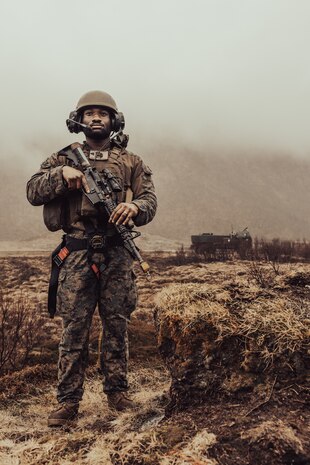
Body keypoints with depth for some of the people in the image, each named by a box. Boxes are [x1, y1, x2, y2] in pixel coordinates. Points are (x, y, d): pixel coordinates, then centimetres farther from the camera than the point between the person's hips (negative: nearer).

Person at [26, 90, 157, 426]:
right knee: (73, 327, 0)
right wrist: (61, 173, -14)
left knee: (117, 325, 8)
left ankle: (117, 391, 22)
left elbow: (149, 201, 4)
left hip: (117, 253, 1)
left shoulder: (130, 161, 12)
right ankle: (68, 400, 9)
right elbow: (33, 192, 3)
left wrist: (134, 207, -19)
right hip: (78, 252, -1)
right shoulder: (64, 157, 11)